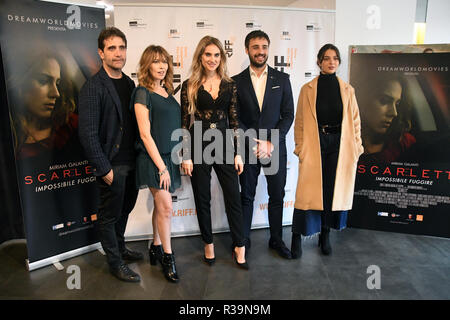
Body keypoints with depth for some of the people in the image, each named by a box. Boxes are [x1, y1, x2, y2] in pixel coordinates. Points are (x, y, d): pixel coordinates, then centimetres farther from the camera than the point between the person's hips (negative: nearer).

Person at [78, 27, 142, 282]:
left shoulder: (129, 83, 9)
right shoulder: (93, 87, -12)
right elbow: (88, 133, -15)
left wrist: (139, 157, 7)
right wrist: (104, 169, -16)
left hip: (132, 162, 7)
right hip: (112, 165, -7)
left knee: (124, 210, 21)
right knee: (109, 215, 9)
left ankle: (120, 248, 41)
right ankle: (116, 263, 25)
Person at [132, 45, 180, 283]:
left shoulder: (167, 92, 11)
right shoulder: (142, 93, -10)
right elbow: (145, 134, -14)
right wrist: (161, 167, -15)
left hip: (169, 156, 6)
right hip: (152, 158, -6)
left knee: (160, 205, 14)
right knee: (165, 207, -2)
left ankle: (155, 248, 29)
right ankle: (167, 257, 14)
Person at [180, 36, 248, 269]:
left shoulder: (229, 85, 6)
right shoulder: (189, 86, 1)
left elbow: (234, 120, 6)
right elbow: (184, 122, 0)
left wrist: (238, 152, 1)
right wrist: (186, 155, -5)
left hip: (224, 145, 1)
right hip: (199, 146, -1)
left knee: (233, 198, 3)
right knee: (202, 199, 9)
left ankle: (239, 247, 18)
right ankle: (208, 244, 28)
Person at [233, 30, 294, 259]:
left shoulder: (282, 79, 5)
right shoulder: (237, 82, 2)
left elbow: (288, 115, 1)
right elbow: (235, 119, -2)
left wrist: (271, 143, -10)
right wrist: (255, 143, -12)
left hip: (275, 148, 1)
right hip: (247, 149, -1)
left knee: (277, 196, 10)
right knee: (246, 196, 9)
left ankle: (276, 239, 27)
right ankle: (243, 240, 23)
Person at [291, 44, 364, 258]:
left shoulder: (347, 90, 7)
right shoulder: (307, 89, 3)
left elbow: (355, 120, 10)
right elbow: (300, 121, 4)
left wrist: (356, 147, 5)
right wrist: (300, 147, -2)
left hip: (340, 146, 2)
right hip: (314, 145, -2)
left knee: (335, 190, 7)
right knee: (308, 191, -4)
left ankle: (325, 235, 23)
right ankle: (297, 236, 9)